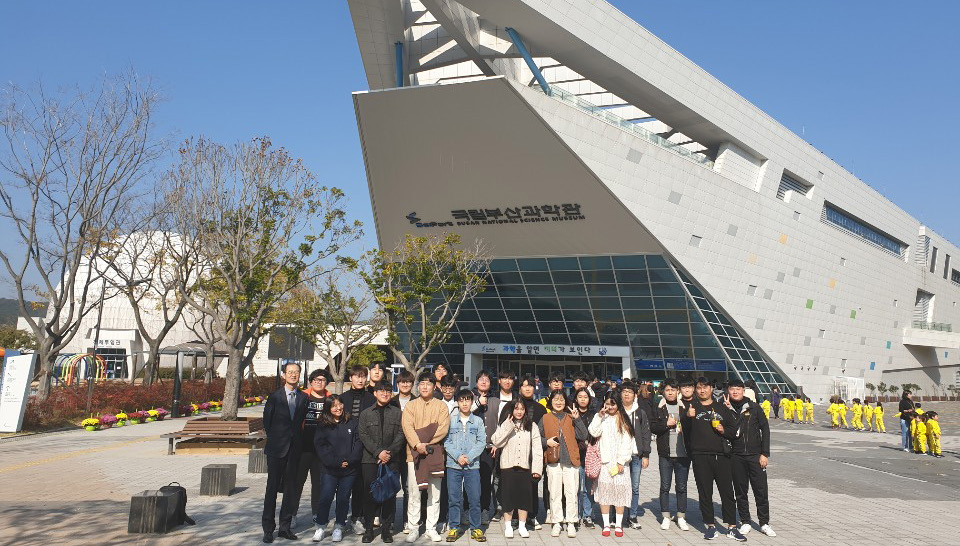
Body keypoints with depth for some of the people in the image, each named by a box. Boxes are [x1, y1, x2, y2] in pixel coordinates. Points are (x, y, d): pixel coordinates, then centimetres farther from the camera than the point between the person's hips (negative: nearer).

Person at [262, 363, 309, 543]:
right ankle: (268, 529, 9)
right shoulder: (274, 396, 0)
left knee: (290, 489, 7)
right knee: (272, 488, 1)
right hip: (277, 449, -2)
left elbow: (303, 421, 10)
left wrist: (298, 439, 4)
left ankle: (285, 527, 16)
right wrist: (274, 439, 4)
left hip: (295, 449, 3)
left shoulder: (304, 398, 6)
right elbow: (266, 421, 4)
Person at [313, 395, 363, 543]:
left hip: (350, 469, 1)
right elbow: (320, 446, -3)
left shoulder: (352, 423, 5)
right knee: (325, 498, -4)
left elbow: (358, 442, 2)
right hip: (330, 469, -1)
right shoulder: (322, 425, 3)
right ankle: (320, 526, 13)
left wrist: (350, 460, -10)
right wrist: (335, 462, -11)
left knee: (343, 499, 6)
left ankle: (338, 527, 19)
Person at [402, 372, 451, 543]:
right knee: (414, 493, 1)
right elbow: (407, 427, -5)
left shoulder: (441, 406, 6)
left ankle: (432, 529, 16)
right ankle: (413, 529, 11)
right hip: (414, 454, 0)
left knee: (435, 493, 6)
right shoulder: (410, 405, 7)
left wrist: (427, 443, -15)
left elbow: (443, 428, -6)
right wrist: (418, 444, -20)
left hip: (435, 454, 0)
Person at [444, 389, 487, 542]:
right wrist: (458, 456, -12)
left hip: (473, 465, 0)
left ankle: (476, 528, 12)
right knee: (454, 498, 4)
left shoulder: (478, 421, 6)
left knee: (475, 498, 1)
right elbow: (446, 442, 0)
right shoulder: (450, 420, 5)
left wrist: (469, 457, -10)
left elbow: (482, 442, 0)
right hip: (453, 465, 0)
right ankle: (454, 528, 14)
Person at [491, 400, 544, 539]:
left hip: (525, 467, 1)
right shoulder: (505, 426, 4)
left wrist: (537, 468, -5)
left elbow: (537, 448, 2)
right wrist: (508, 426, -14)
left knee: (524, 496, 5)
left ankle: (522, 526, 17)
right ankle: (508, 526, 15)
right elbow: (496, 442, -10)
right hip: (508, 466, -1)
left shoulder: (532, 427, 6)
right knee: (508, 496, 3)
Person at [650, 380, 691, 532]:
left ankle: (681, 517, 17)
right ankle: (665, 517, 14)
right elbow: (653, 427, -1)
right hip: (665, 454, 0)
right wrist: (666, 423, -13)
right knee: (665, 486, 4)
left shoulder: (685, 408, 6)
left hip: (683, 454, 1)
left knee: (682, 487, 7)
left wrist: (685, 426, -11)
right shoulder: (659, 409, 5)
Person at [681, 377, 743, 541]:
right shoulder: (692, 407, 8)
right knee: (705, 493, 4)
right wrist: (688, 417, -21)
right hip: (700, 456, -1)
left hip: (721, 455, 1)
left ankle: (732, 527, 9)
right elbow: (684, 430, -2)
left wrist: (723, 430, -4)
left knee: (727, 492, 2)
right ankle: (710, 526, 15)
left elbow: (734, 428, 16)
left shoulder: (722, 408, 14)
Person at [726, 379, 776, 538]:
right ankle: (745, 522, 19)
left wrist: (765, 453, -3)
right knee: (740, 491, 8)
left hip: (755, 456, -1)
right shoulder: (726, 409, 3)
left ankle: (764, 523, 13)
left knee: (761, 490, 1)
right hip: (736, 457, 1)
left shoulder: (754, 408, 2)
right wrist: (727, 410, -13)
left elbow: (765, 429, 3)